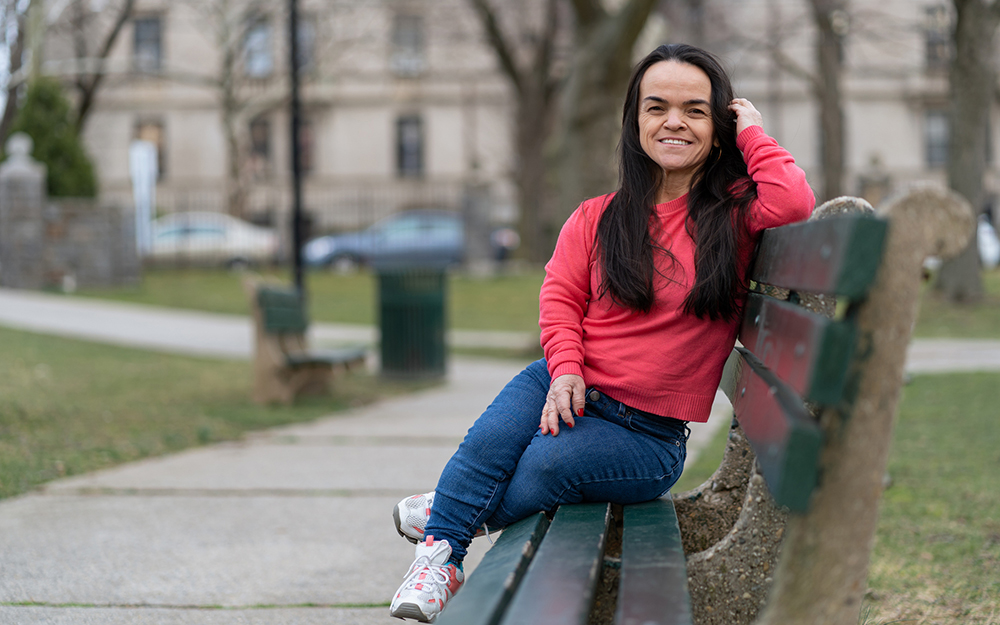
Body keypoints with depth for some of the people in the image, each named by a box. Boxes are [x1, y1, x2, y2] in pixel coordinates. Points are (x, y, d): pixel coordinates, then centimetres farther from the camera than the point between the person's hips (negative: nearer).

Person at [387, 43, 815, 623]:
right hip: (567, 387, 3)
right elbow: (560, 295, 10)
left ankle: (452, 513, 1)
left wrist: (752, 133, -9)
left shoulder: (734, 212, -3)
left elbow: (794, 202, -24)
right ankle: (439, 555, -10)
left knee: (550, 462, -26)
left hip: (648, 432, -2)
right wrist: (566, 369, -9)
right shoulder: (598, 219, 6)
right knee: (491, 438, -26)